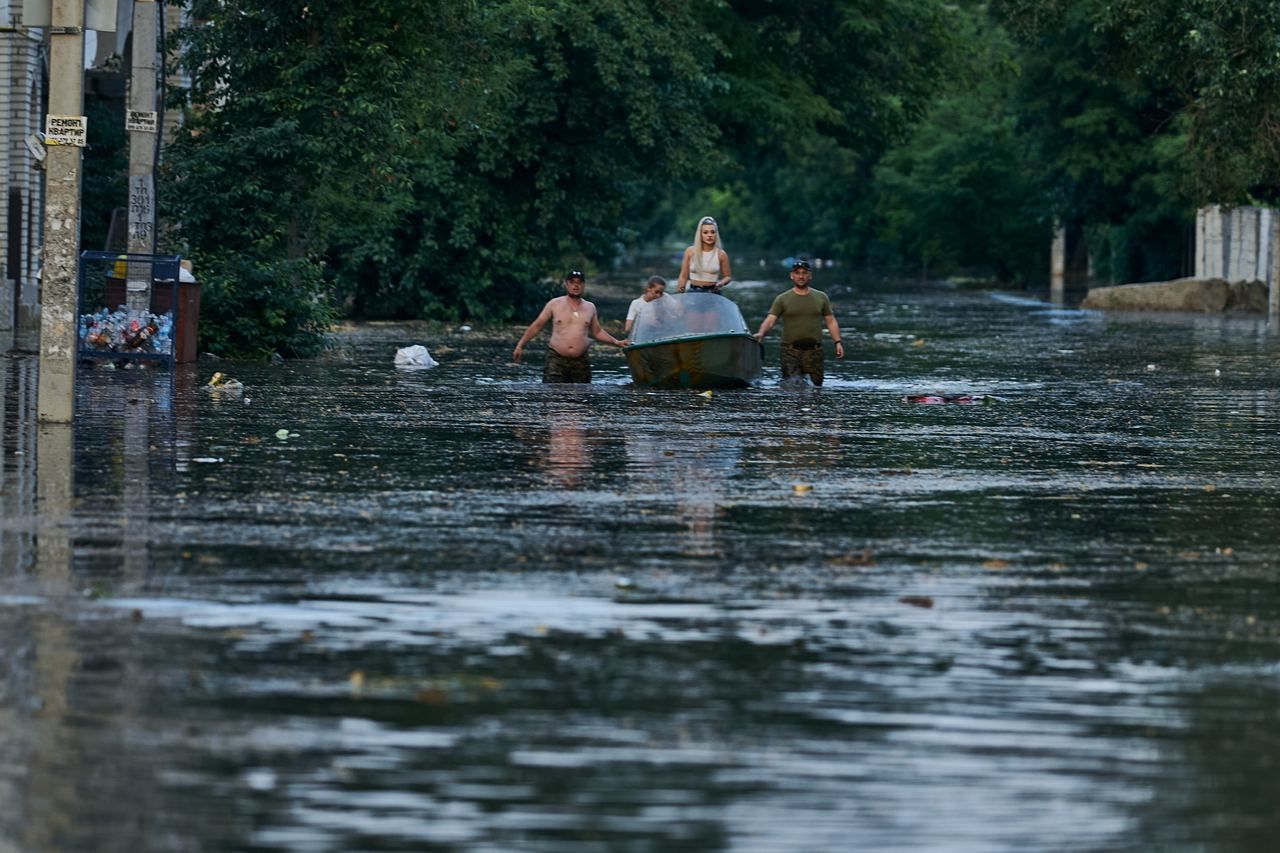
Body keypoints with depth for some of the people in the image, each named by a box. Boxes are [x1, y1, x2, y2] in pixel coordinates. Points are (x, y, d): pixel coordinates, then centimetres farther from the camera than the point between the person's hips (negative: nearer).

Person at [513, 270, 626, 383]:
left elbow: (597, 332, 25)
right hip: (556, 360, -3)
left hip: (580, 362, 3)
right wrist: (520, 346, 5)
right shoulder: (554, 304, 3)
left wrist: (616, 342, 16)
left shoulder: (590, 308, 12)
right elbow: (536, 326, 8)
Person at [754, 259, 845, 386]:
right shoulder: (782, 299, 5)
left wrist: (838, 342, 1)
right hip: (791, 350, -2)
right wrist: (761, 333, -23)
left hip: (814, 350, 2)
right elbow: (770, 320, -3)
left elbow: (831, 322, 14)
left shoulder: (821, 298, 12)